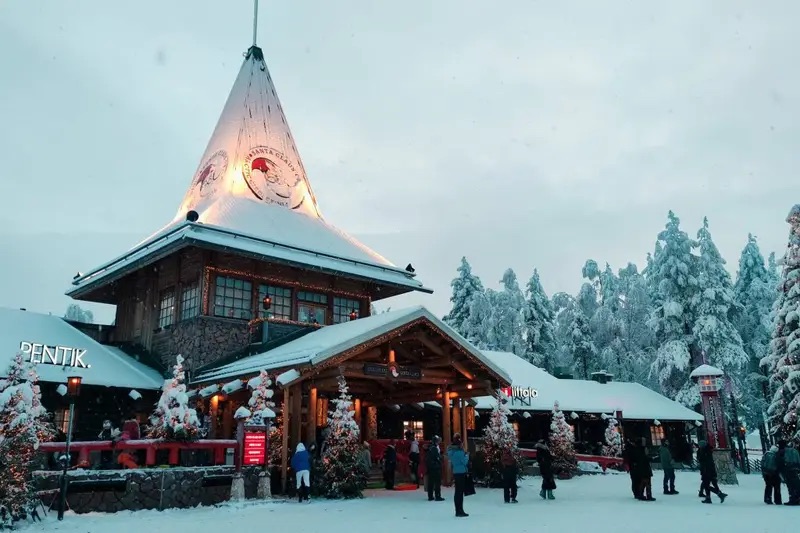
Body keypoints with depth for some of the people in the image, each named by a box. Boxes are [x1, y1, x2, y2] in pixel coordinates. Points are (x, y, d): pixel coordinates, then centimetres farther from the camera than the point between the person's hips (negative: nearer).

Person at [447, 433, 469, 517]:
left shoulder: (451, 449, 8)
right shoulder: (459, 450, -19)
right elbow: (464, 461, -15)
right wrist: (467, 456, 2)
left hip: (455, 472, 8)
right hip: (461, 472, -8)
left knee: (458, 491, 13)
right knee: (460, 492, -4)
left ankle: (458, 510, 19)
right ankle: (460, 511, -1)